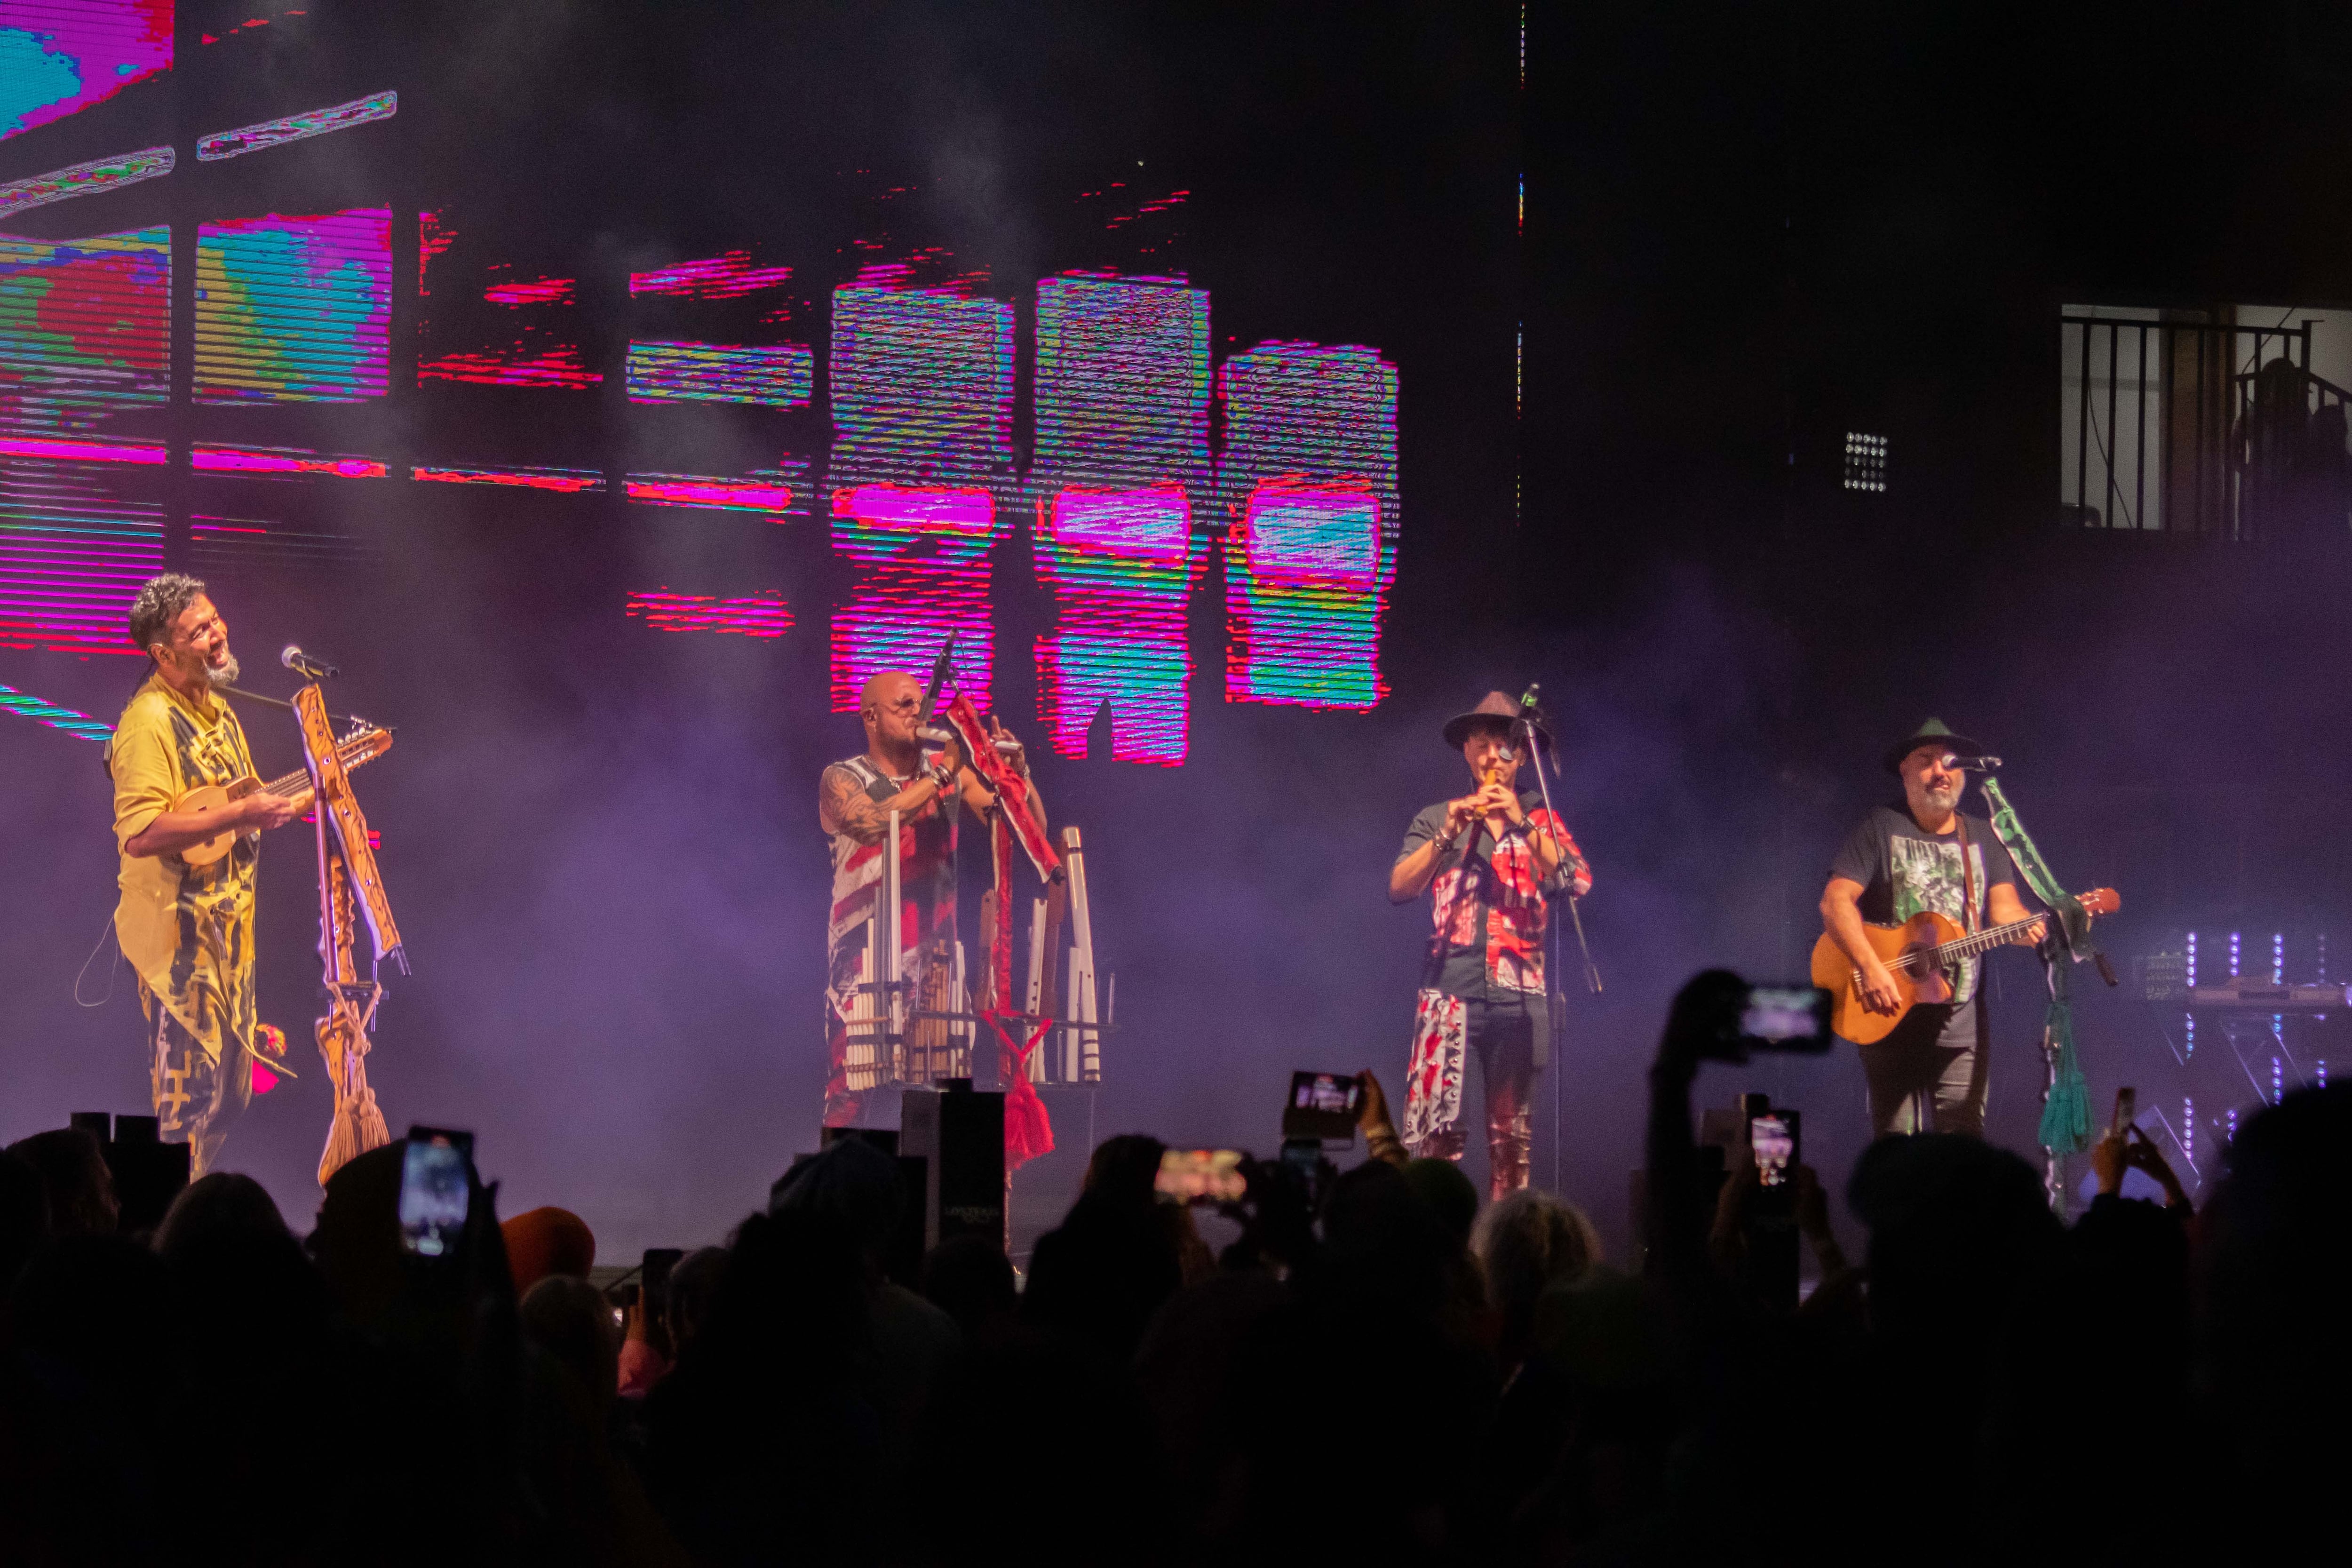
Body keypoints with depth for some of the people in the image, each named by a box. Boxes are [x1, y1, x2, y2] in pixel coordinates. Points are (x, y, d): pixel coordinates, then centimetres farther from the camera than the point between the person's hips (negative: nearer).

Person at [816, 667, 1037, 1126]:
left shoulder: (952, 774, 12)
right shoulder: (843, 780, 2)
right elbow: (875, 822, -21)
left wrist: (1016, 772, -10)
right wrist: (943, 773, -22)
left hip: (936, 962, 3)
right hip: (866, 962, -3)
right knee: (852, 1097, -12)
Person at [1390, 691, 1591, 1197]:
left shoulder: (1541, 821, 14)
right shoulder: (1437, 819, 16)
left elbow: (1579, 882, -4)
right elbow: (1399, 887, 3)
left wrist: (1519, 825, -12)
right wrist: (1447, 836, -10)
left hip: (1517, 990, 0)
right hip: (1451, 984, 0)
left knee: (1510, 1132, 1)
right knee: (1434, 1125, -12)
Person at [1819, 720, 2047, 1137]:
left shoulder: (1983, 838, 14)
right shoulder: (1880, 829, 2)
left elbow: (2004, 907, 4)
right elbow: (1836, 901, -8)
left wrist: (2033, 928, -20)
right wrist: (1871, 969, -22)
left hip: (1960, 1023, 3)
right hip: (1890, 1019, -3)